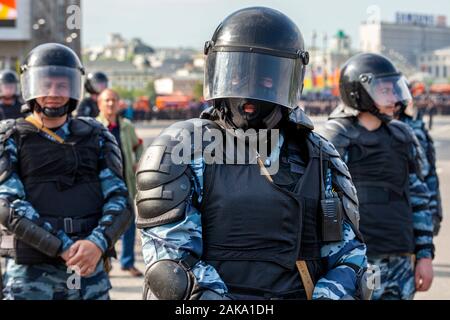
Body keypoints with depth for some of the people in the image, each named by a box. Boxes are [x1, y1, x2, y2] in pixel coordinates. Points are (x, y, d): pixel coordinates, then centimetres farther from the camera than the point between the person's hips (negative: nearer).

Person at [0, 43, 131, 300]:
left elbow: (120, 200, 2)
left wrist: (98, 243, -18)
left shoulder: (96, 137, 11)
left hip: (91, 274, 2)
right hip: (30, 276, -2)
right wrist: (63, 248, -18)